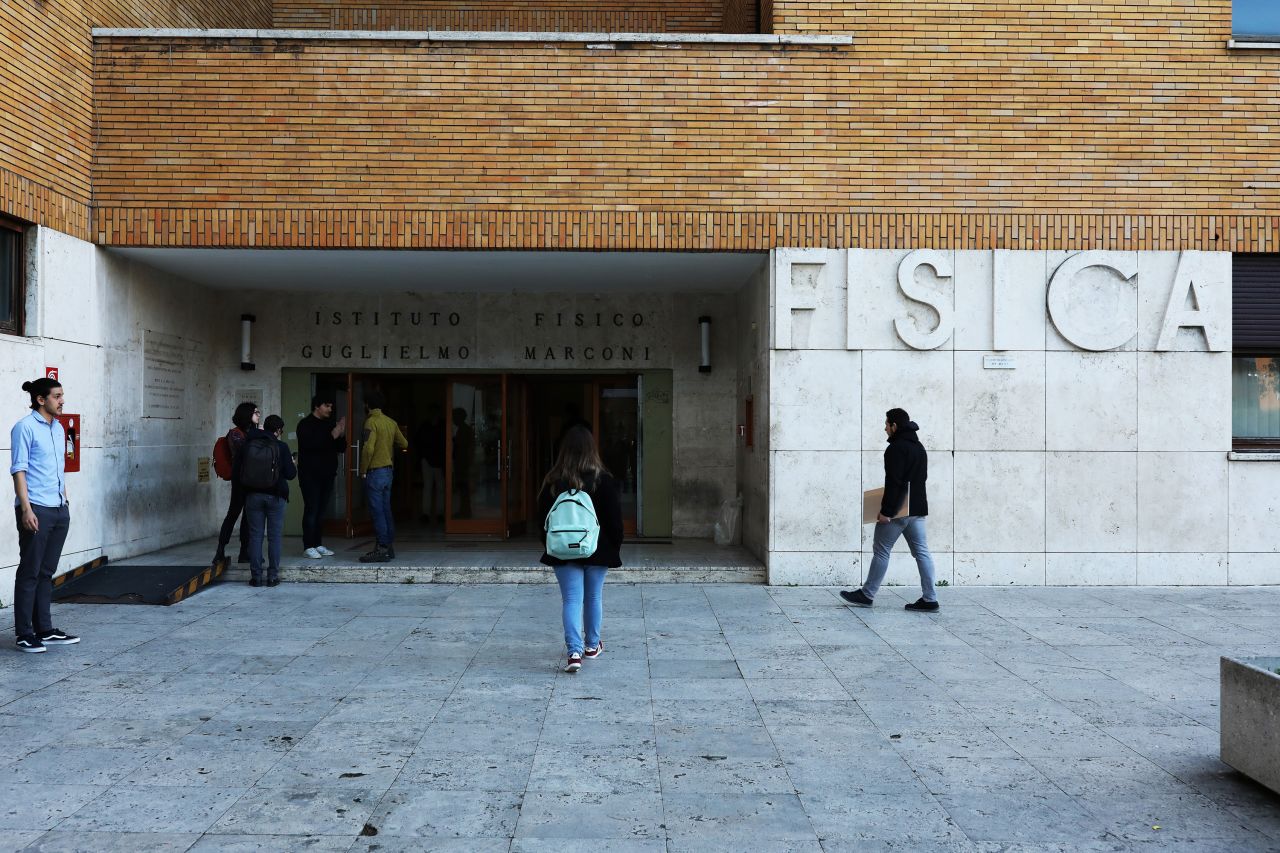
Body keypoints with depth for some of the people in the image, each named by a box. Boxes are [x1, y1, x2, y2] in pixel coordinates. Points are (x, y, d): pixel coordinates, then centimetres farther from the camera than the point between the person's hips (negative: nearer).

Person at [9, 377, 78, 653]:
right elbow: (19, 470, -12)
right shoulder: (25, 428, -8)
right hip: (36, 510, -7)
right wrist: (26, 509, -19)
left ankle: (45, 630, 19)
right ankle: (24, 634, 6)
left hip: (59, 509, 7)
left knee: (46, 572, 12)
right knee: (30, 572, -1)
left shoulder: (59, 428, 15)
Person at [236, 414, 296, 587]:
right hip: (275, 495, -2)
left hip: (253, 495, 2)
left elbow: (237, 472, 5)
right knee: (275, 536, 4)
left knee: (255, 536, 6)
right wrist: (293, 464, 14)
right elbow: (290, 474, -7)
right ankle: (272, 575, 4)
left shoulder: (247, 445, 3)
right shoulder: (281, 446, -6)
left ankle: (256, 576, 6)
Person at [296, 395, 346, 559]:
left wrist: (341, 434, -4)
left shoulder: (328, 425, 16)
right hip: (310, 475, -6)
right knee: (311, 510, -7)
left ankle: (318, 544, 13)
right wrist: (332, 436, -24)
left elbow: (341, 448, 15)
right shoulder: (305, 424, -5)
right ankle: (308, 546, -4)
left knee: (321, 511, 8)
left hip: (327, 474, 7)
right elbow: (310, 445, -21)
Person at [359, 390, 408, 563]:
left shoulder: (371, 421, -13)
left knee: (377, 511, -6)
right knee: (386, 510, 13)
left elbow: (368, 449, -21)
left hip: (375, 471, -8)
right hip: (389, 471, 8)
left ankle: (382, 549, -6)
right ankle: (389, 547, 16)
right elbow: (404, 444, 14)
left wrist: (363, 470, -11)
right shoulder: (391, 422, 9)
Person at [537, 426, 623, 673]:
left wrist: (549, 546, 15)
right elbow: (615, 519, -5)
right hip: (597, 550, 0)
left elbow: (543, 517, 3)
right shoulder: (604, 480, -8)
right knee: (594, 597, 15)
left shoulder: (553, 482, -5)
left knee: (571, 599, 0)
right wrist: (615, 548, 6)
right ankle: (592, 645, 29)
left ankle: (574, 651, -13)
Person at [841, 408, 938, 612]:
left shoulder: (896, 448, -15)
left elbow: (893, 482, -21)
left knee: (881, 551, 1)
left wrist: (886, 511, -21)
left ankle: (867, 595, 10)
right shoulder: (919, 447, 15)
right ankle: (929, 599, 3)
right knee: (921, 552, 5)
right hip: (918, 508, 9)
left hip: (897, 510, -9)